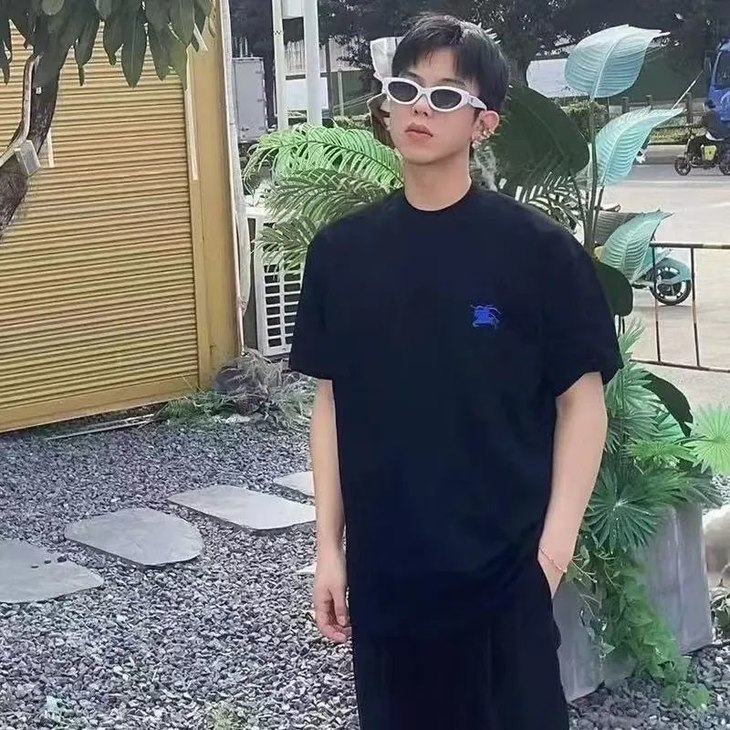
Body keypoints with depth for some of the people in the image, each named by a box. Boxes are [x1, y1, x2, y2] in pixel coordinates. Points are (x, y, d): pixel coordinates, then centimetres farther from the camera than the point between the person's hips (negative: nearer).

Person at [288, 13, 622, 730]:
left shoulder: (535, 247, -8)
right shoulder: (341, 250, 2)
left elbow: (581, 400, -4)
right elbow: (331, 402, 7)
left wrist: (554, 548, -10)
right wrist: (329, 547, 4)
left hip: (504, 568, -3)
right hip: (382, 568, 3)